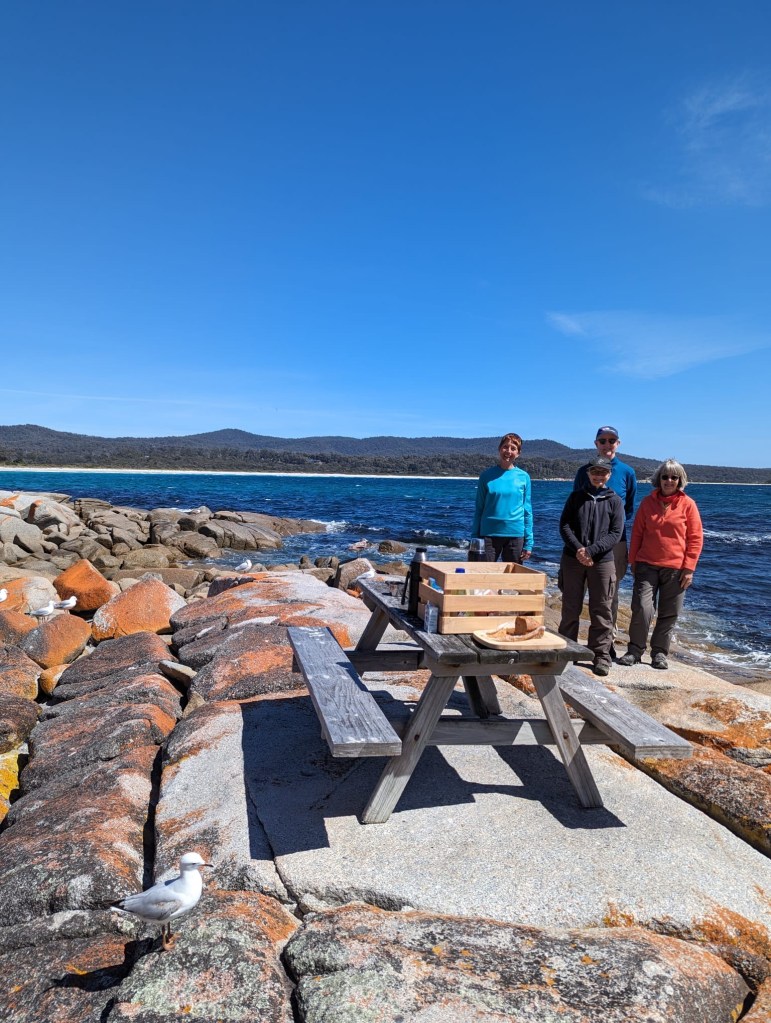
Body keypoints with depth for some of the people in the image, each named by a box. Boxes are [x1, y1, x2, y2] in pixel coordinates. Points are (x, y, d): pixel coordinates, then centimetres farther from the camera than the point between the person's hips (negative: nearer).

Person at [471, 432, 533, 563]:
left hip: (515, 534, 1)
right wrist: (475, 538, 1)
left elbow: (527, 512, 5)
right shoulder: (487, 476, 1)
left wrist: (529, 543, 1)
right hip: (489, 534, -1)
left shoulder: (523, 477, 3)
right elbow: (479, 508, 5)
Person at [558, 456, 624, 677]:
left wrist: (591, 550, -15)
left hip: (602, 561, -1)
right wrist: (578, 548, -14)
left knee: (602, 611, 2)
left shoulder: (614, 501, 5)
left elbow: (615, 533, -3)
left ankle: (601, 655, 11)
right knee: (570, 609, 7)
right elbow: (564, 525, 2)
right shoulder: (576, 497, 9)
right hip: (573, 559, 1)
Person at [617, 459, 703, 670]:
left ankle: (659, 653, 20)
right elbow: (637, 533, 10)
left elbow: (696, 538, 1)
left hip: (675, 568, 0)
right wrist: (633, 561, 7)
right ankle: (635, 650, 5)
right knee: (642, 609, -9)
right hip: (647, 565, 1)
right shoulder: (648, 502, 5)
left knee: (669, 615, 6)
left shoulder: (687, 504, 0)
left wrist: (689, 568, -5)